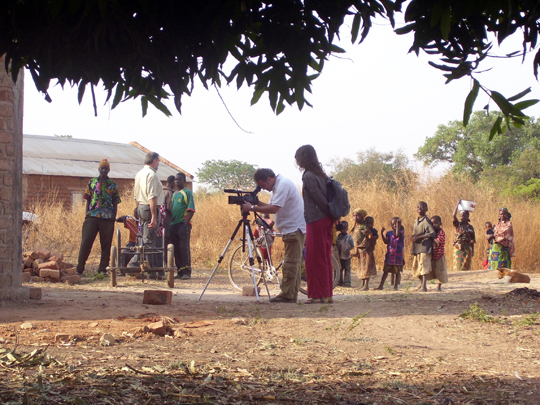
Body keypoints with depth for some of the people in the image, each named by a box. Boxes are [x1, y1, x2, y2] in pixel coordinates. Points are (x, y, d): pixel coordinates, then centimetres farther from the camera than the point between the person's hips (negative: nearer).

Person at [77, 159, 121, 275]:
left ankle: (103, 269, 9)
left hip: (107, 218, 0)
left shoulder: (113, 185, 8)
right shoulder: (92, 182, 11)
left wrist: (114, 218, 0)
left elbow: (115, 203, 8)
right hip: (92, 217, 0)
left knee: (106, 244, 2)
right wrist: (87, 214, 3)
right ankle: (79, 269, 1)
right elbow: (88, 200, 12)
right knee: (86, 242, -4)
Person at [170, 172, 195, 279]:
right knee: (176, 249, 7)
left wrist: (186, 222, -18)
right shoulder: (174, 193, 18)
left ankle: (187, 272, -7)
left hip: (183, 224, -7)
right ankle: (180, 271, 13)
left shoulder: (187, 192, -2)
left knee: (184, 248, -8)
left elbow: (191, 209, -10)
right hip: (173, 225, 7)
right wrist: (169, 222, 11)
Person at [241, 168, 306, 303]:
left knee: (291, 262, -11)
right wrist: (257, 202, -1)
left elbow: (273, 209, -25)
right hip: (292, 228, 11)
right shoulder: (277, 186, 16)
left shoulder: (283, 185, -17)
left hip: (294, 228, -11)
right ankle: (292, 295, 12)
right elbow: (271, 206, 14)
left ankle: (287, 295, -12)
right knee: (294, 262, 10)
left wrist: (252, 208, -19)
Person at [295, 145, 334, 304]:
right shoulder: (321, 174, 14)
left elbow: (319, 198, -16)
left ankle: (318, 295, -4)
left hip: (316, 222, -9)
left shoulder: (308, 176, -12)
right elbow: (324, 198, 13)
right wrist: (333, 215, 10)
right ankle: (327, 294, 14)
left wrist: (330, 214, -7)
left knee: (315, 258, -5)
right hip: (327, 221, 9)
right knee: (325, 258, 11)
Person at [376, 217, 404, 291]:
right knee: (385, 270, 3)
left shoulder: (401, 231, 0)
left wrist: (398, 225, -19)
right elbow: (386, 242, -4)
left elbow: (397, 234, -22)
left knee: (397, 271, 3)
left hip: (398, 255, -2)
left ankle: (395, 286, 11)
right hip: (389, 254, 2)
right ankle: (381, 285, 5)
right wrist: (382, 233, -13)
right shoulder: (389, 233, 8)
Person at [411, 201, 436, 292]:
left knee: (424, 265, -13)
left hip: (424, 247, -8)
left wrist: (419, 237, -19)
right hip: (416, 247, 8)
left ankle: (424, 286, -14)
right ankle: (422, 283, 28)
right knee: (416, 267, 12)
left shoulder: (426, 221, -8)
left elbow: (433, 233, -17)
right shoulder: (416, 221, 16)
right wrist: (412, 236, 1)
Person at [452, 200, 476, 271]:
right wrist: (458, 204, -9)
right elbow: (454, 215, -12)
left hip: (467, 248, 1)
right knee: (458, 265, -6)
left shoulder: (470, 227, 6)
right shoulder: (458, 224, 5)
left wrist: (473, 251, 5)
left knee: (466, 266, 1)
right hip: (458, 247, -1)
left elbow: (472, 240, 8)